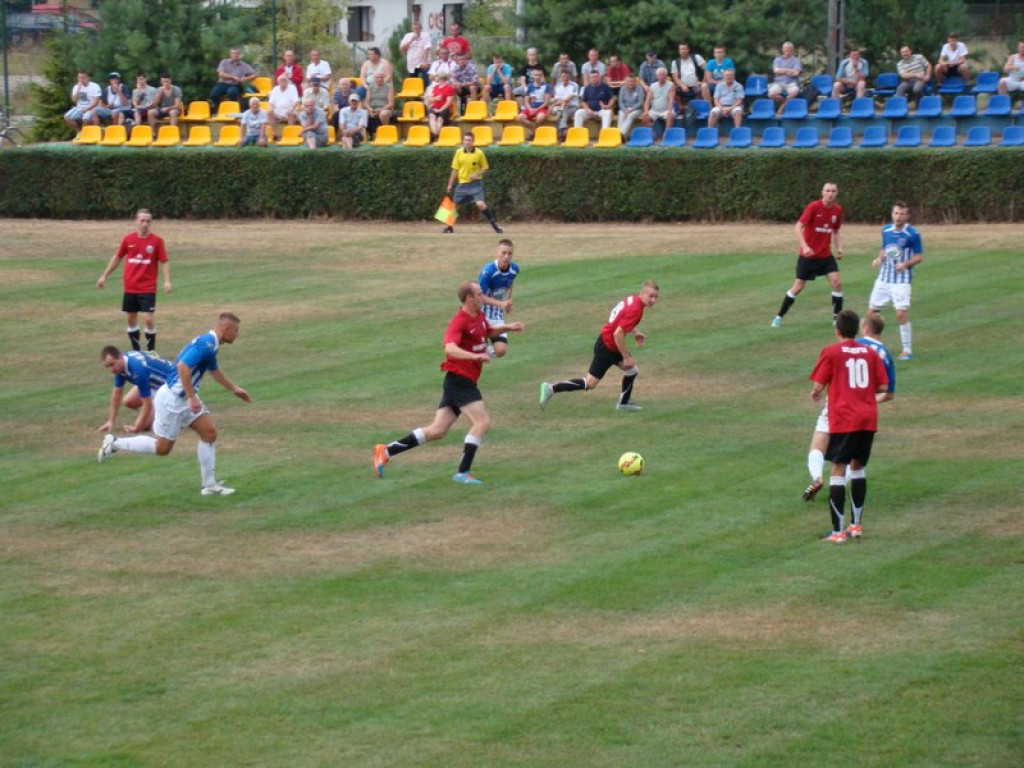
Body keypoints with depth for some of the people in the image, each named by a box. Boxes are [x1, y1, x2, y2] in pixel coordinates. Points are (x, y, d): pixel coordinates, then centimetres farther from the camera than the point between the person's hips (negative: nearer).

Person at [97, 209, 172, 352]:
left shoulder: (157, 241, -5)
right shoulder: (128, 239, 2)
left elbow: (164, 262, -3)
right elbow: (117, 258, 13)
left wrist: (167, 281, -16)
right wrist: (104, 276, 16)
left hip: (148, 288, -3)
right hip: (130, 288, 3)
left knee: (148, 318, -10)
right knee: (130, 319, 7)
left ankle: (151, 351, 4)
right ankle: (136, 350, 20)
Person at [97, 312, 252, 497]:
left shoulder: (210, 345, 10)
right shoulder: (206, 344, -22)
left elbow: (214, 370, 30)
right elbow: (183, 366, -32)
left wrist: (234, 389, 39)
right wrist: (192, 398, -29)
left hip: (185, 398, 10)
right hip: (172, 399, -10)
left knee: (209, 432, 3)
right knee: (162, 448, -1)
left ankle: (209, 485, 7)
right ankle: (115, 443, 12)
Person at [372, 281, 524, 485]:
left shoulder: (479, 316, 12)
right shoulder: (459, 321, -18)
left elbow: (489, 332, 34)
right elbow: (450, 348, -34)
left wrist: (507, 328, 18)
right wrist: (475, 356, -45)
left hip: (466, 382, 9)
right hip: (459, 379, -9)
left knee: (437, 430, 7)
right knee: (482, 422, -16)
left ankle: (386, 451, 10)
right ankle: (462, 472, -16)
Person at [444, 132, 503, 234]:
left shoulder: (479, 153, -7)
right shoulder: (459, 152, 0)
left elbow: (485, 168, 2)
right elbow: (455, 169, 8)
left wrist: (477, 174, -18)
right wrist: (450, 184, 9)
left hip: (475, 183, -3)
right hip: (462, 183, 3)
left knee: (480, 204, -19)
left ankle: (494, 224, -8)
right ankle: (450, 227, 25)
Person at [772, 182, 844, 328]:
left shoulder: (837, 210, 0)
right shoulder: (814, 207, -16)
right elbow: (799, 227, -20)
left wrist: (839, 248, 2)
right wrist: (805, 246, -32)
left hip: (825, 254, 4)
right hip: (808, 255, -4)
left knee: (836, 283, -11)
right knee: (798, 287, 1)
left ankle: (837, 317, 4)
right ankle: (779, 316, 16)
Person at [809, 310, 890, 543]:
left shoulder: (831, 352, -3)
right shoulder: (870, 353, 8)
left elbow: (818, 385, -6)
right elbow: (883, 387, 7)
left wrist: (815, 394, 16)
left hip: (843, 420, -4)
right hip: (868, 418, 4)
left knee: (838, 470, -1)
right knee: (858, 467, 17)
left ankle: (838, 531, -5)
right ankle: (856, 525, 19)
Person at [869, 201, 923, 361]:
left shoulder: (913, 234, -11)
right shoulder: (886, 230, 4)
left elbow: (919, 256, -5)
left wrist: (906, 264, -22)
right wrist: (879, 259, -2)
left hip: (902, 279, -5)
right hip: (884, 277, 5)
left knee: (901, 313, -13)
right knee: (872, 310, 6)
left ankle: (907, 349, 1)